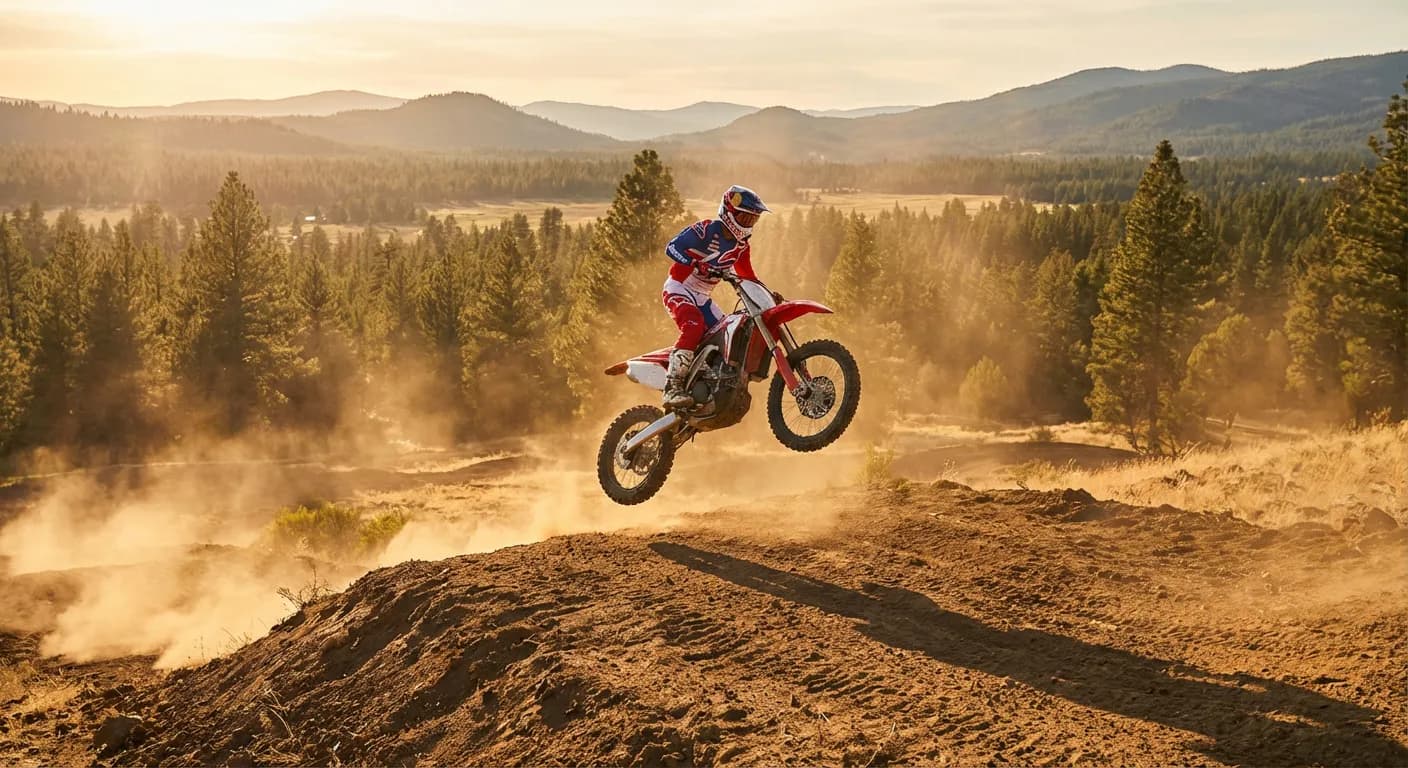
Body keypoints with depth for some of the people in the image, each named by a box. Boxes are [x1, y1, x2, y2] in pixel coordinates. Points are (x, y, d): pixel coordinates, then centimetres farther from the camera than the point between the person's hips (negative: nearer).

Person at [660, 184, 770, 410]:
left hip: (703, 298, 8)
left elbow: (748, 276, 18)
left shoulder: (741, 245, 8)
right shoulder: (705, 230, -16)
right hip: (679, 289, -8)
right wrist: (699, 265, -39)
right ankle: (673, 387, -40)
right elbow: (672, 247, -26)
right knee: (694, 325, -34)